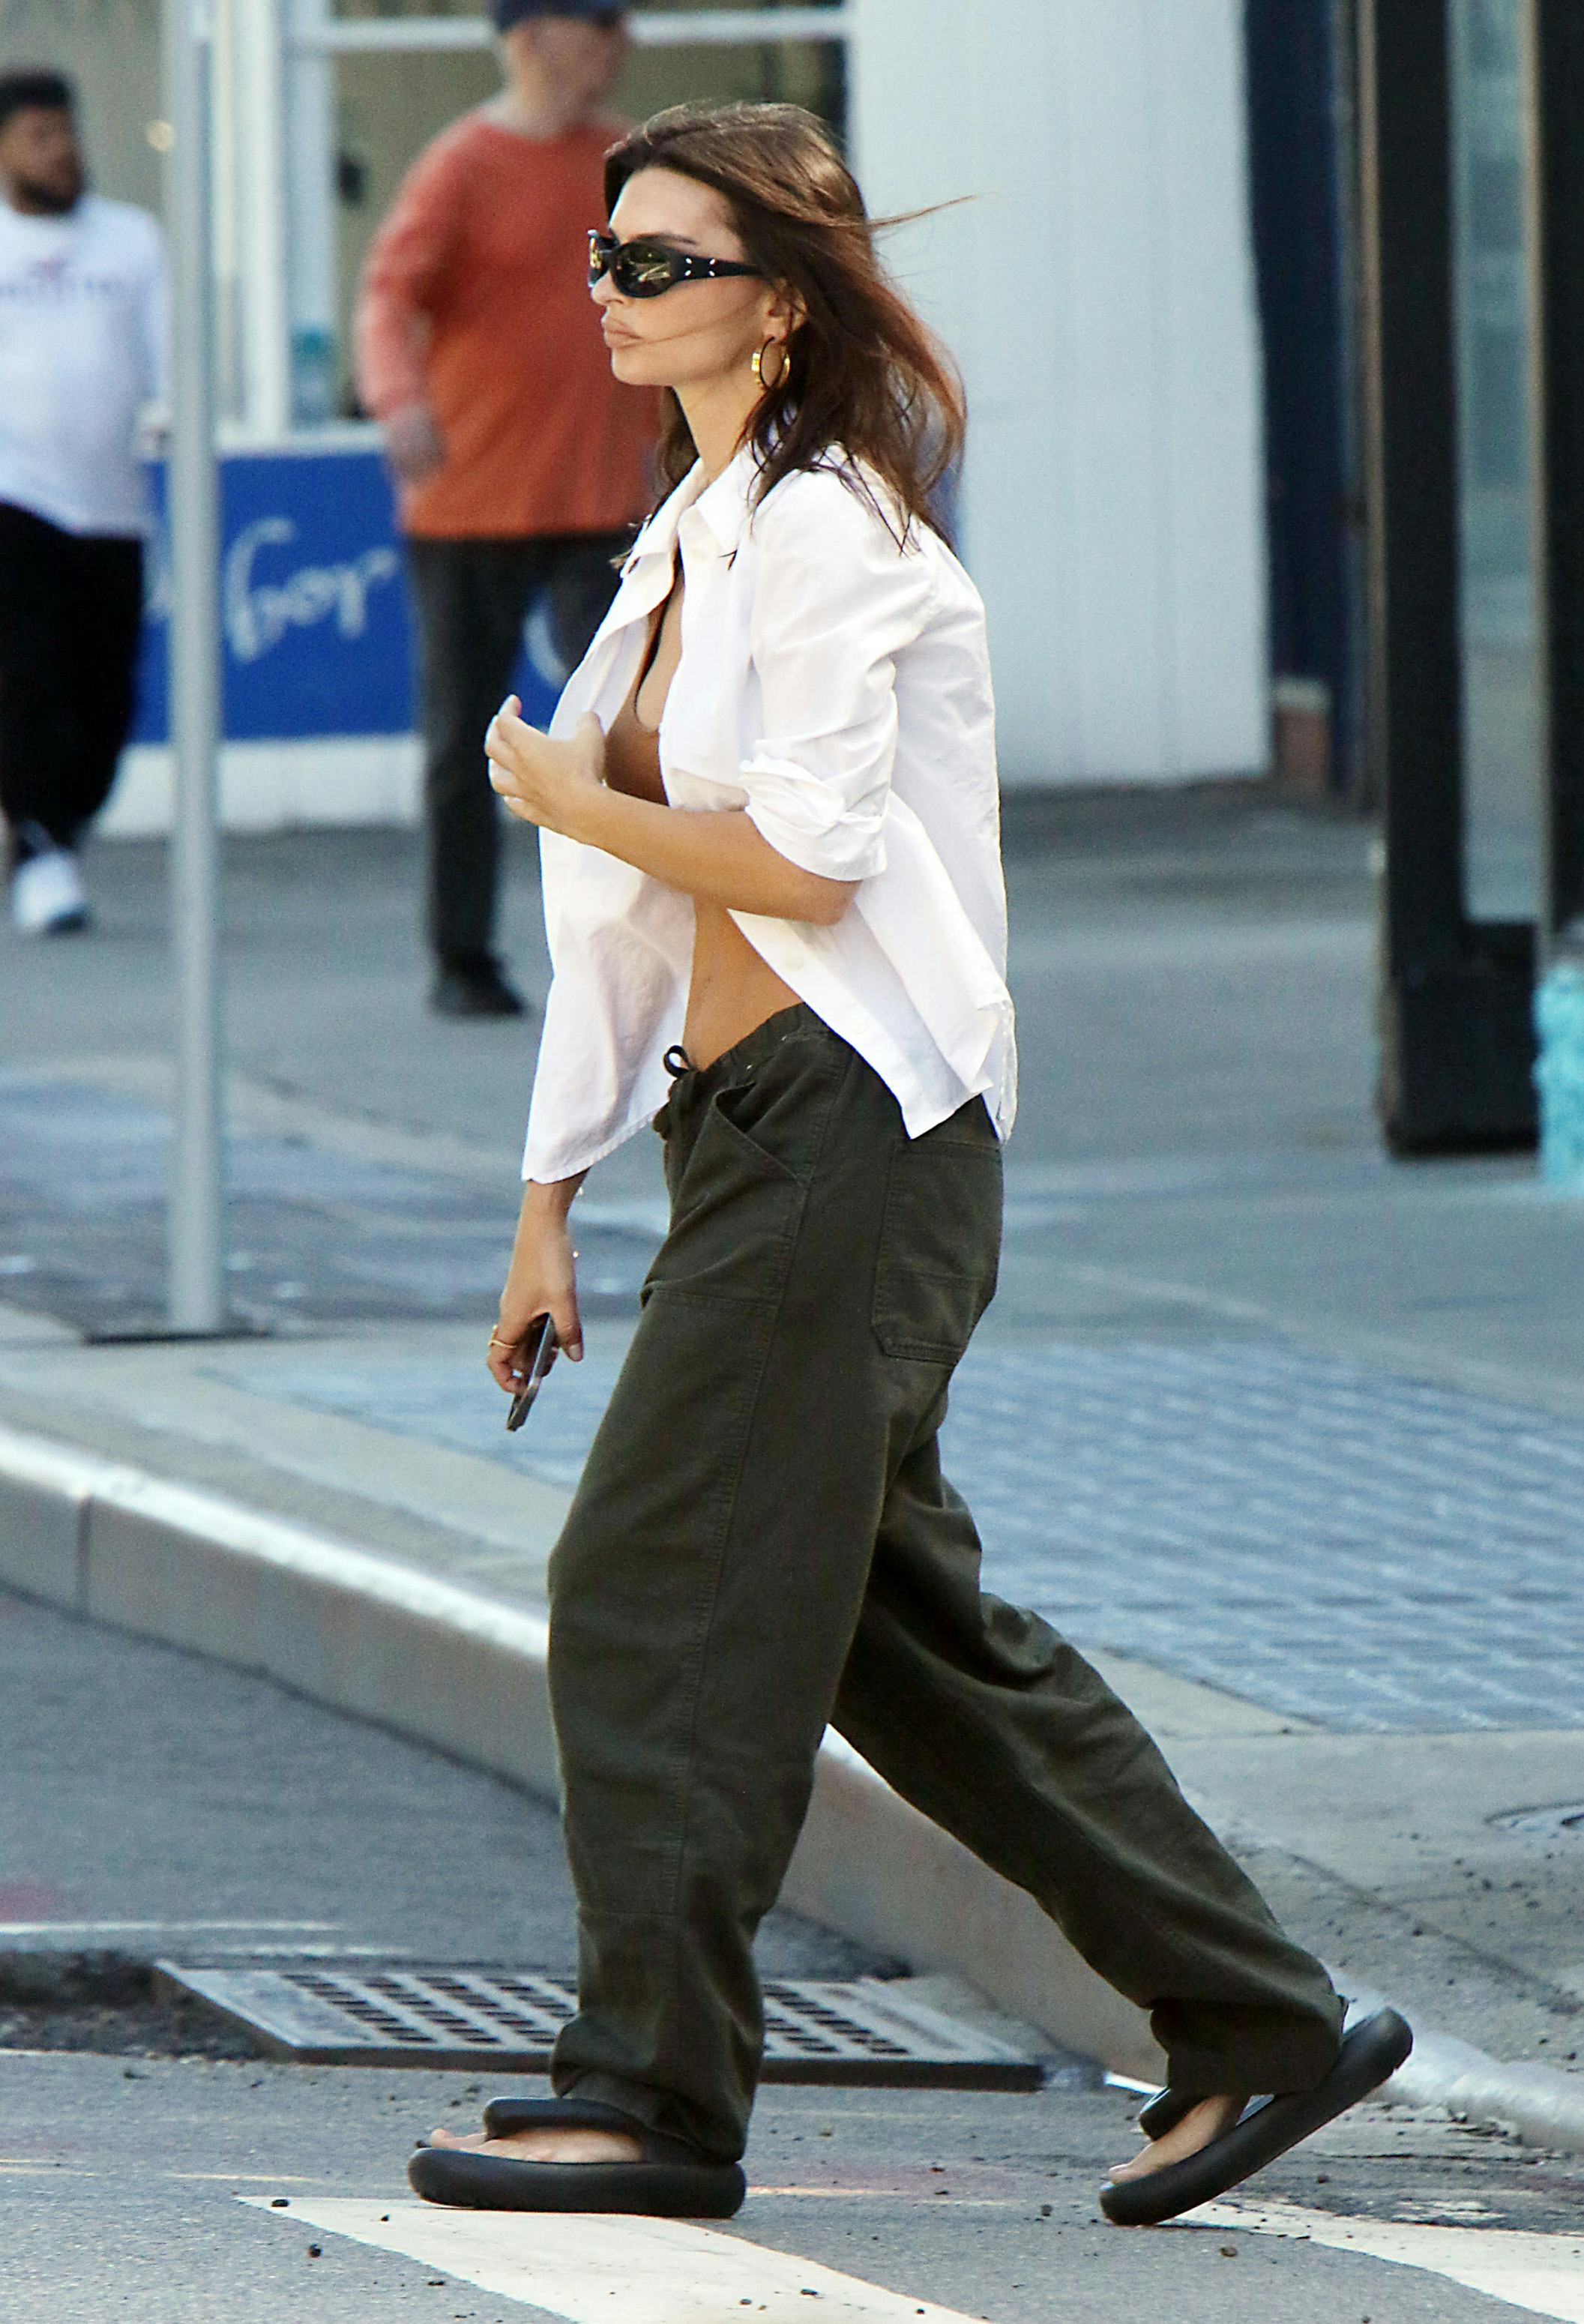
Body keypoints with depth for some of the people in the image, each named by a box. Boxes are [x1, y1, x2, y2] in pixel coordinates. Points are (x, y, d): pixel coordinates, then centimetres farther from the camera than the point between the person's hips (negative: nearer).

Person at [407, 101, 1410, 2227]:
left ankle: (656, 2093, -3)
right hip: (754, 1126, 10)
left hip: (851, 1130, -10)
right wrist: (554, 1195, 18)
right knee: (901, 1613, 11)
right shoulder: (686, 544, 17)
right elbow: (643, 911, 19)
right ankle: (1260, 2027, 15)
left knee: (669, 1586, -9)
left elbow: (803, 857, -20)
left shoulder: (823, 533, -11)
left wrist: (567, 796, -6)